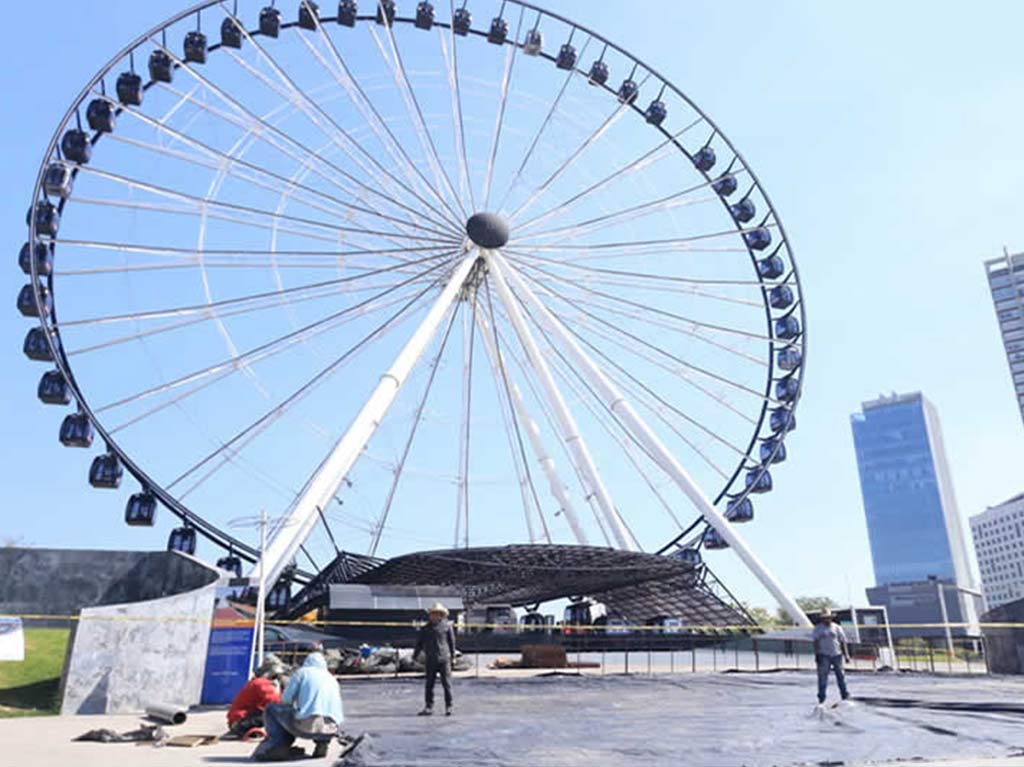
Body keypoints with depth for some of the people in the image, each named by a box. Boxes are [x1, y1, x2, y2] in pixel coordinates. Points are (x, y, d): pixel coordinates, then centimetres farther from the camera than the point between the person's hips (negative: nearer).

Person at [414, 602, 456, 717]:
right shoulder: (425, 628, 6)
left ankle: (448, 707, 9)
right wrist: (415, 655, 10)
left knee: (446, 684, 0)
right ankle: (429, 707, 16)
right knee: (429, 684, 7)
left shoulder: (447, 626, 0)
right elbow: (419, 643, 12)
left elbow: (452, 641, 7)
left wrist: (452, 655, 9)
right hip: (430, 660, 2)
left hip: (444, 659, -2)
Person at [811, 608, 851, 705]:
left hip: (837, 654, 1)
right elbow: (815, 642, 2)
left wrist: (846, 654, -2)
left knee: (841, 676, 4)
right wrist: (816, 654, -9)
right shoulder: (818, 628, 7)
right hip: (824, 655, -1)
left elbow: (843, 642, 7)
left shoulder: (837, 628, 9)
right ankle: (821, 698, 3)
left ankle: (845, 696, 16)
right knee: (822, 676, -3)